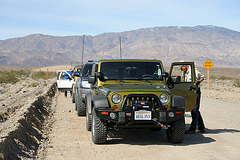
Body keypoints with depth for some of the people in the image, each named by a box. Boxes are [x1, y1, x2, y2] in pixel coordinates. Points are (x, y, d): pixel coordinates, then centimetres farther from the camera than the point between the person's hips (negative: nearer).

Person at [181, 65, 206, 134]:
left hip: (196, 92, -9)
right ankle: (201, 127, 20)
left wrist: (197, 82, -24)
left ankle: (192, 129, -12)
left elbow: (202, 77, -11)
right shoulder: (185, 72, 15)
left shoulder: (193, 70, -11)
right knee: (194, 110, 11)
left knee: (195, 110, -10)